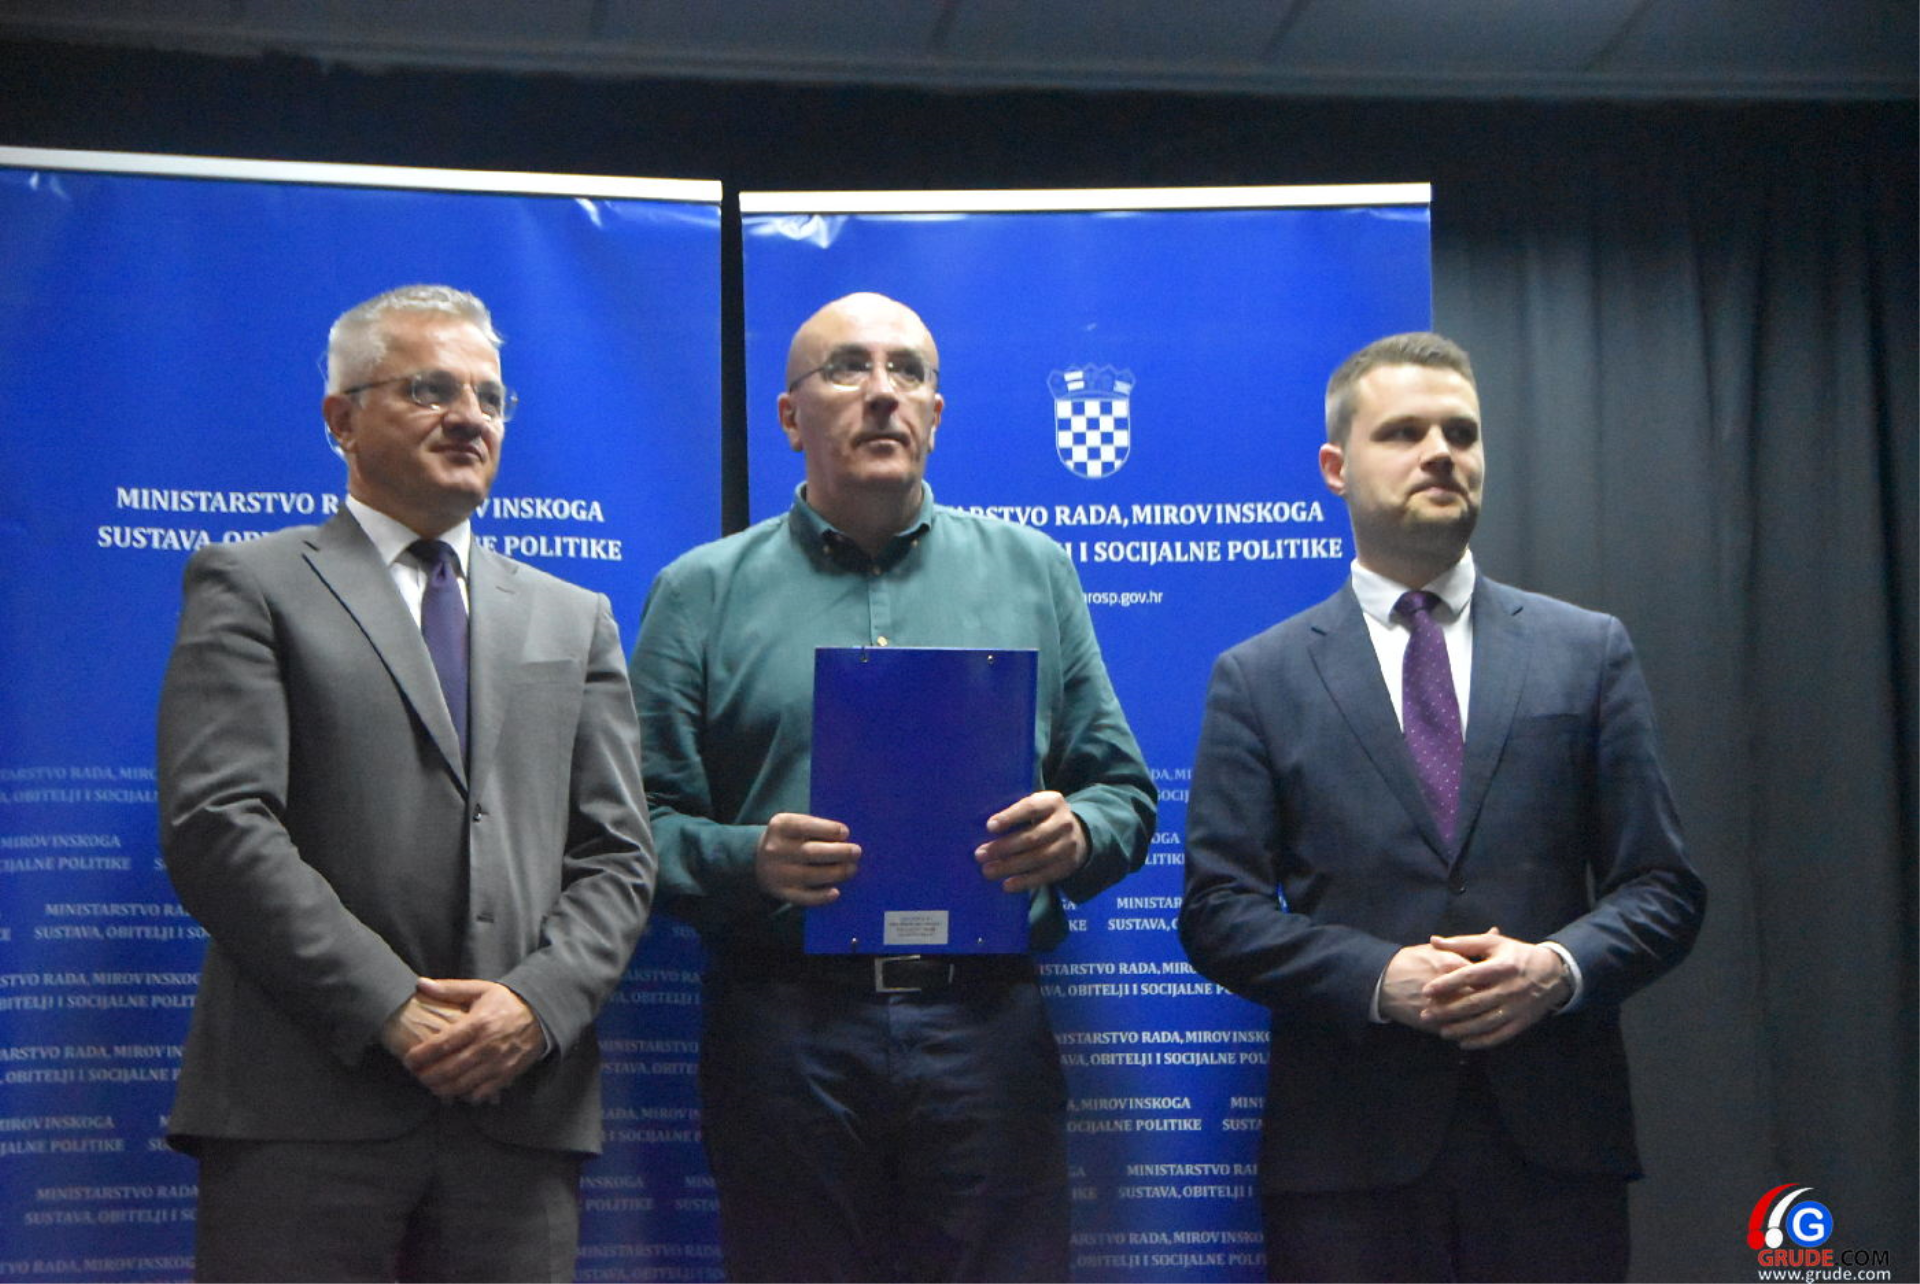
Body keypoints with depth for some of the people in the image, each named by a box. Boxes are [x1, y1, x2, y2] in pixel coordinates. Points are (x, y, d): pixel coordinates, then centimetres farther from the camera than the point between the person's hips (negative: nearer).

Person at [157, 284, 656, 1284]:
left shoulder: (574, 621, 20)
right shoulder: (251, 585, 6)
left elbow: (617, 857, 12)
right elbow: (216, 827, -6)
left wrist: (540, 1000, -7)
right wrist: (389, 1009, -13)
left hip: (522, 1106, 4)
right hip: (307, 1106, -3)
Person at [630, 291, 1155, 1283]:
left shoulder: (1031, 573, 12)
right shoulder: (703, 592, 7)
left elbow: (1122, 790, 12)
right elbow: (641, 824, 2)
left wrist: (1075, 835, -10)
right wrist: (748, 860, -18)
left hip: (988, 1031, 1)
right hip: (783, 1039, -1)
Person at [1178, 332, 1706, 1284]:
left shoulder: (1588, 652, 10)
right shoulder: (1259, 678, 6)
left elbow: (1662, 885, 7)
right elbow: (1219, 910, 0)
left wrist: (1560, 966, -13)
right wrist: (1378, 978, -15)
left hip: (1554, 1137, 1)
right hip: (1347, 1145, -1)